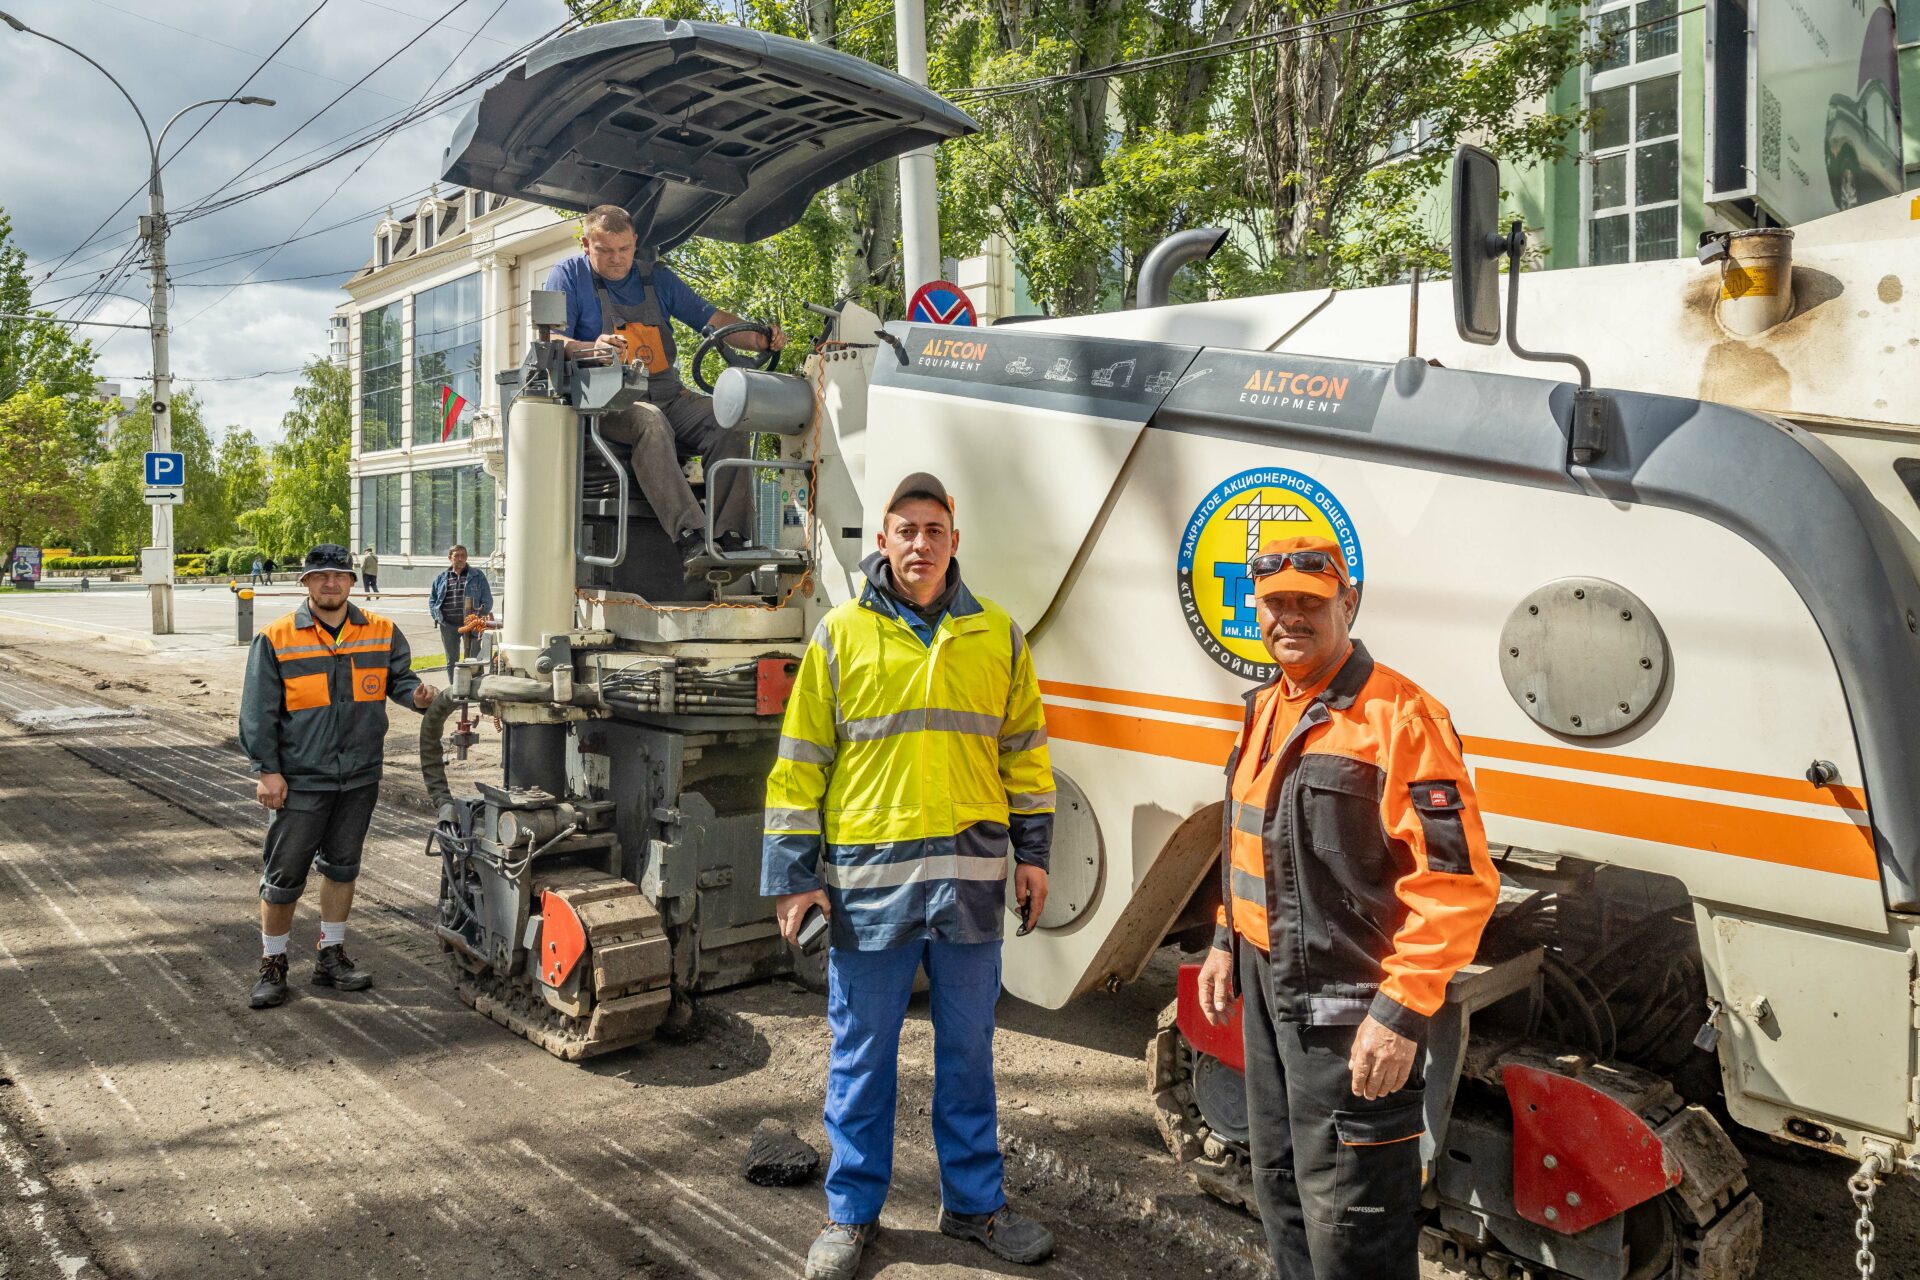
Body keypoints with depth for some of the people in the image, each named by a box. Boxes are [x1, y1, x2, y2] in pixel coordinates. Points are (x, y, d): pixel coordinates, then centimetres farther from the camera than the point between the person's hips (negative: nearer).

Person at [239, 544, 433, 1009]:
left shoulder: (382, 633, 3)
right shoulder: (276, 639, -5)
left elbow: (399, 675, 8)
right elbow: (259, 712, -4)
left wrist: (415, 692, -17)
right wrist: (267, 770, -9)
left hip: (360, 777, 3)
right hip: (300, 779, -3)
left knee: (342, 865, 15)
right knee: (284, 874, 2)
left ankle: (331, 955, 30)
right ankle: (272, 964, 19)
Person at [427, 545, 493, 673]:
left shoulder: (477, 576, 5)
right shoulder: (442, 578, 11)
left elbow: (487, 599, 3)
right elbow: (432, 599, 17)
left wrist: (483, 612, -12)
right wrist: (437, 615, 2)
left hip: (470, 625, -3)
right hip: (448, 625, 3)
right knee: (451, 661, 11)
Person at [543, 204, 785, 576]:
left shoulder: (657, 276, 18)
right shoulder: (569, 276, 6)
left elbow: (712, 319, 14)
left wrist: (762, 340, -5)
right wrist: (592, 348, -29)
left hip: (668, 397, 5)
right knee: (650, 422, -39)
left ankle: (728, 538, -29)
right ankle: (689, 539, -47)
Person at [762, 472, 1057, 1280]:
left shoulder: (997, 636, 6)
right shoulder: (840, 635, 0)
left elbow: (1024, 753, 12)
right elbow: (801, 762, 0)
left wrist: (1032, 852, 8)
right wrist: (793, 874, -2)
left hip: (971, 876, 2)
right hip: (868, 879, -2)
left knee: (968, 1050, 13)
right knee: (862, 1054, 9)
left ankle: (974, 1203, 30)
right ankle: (851, 1214, 26)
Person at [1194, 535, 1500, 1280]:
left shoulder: (1399, 716, -17)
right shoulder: (1267, 709, 10)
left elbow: (1456, 882, -21)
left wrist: (1402, 1011, -24)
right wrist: (1227, 943, 19)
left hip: (1348, 1010, -8)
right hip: (1268, 992, 9)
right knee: (1282, 1190, 22)